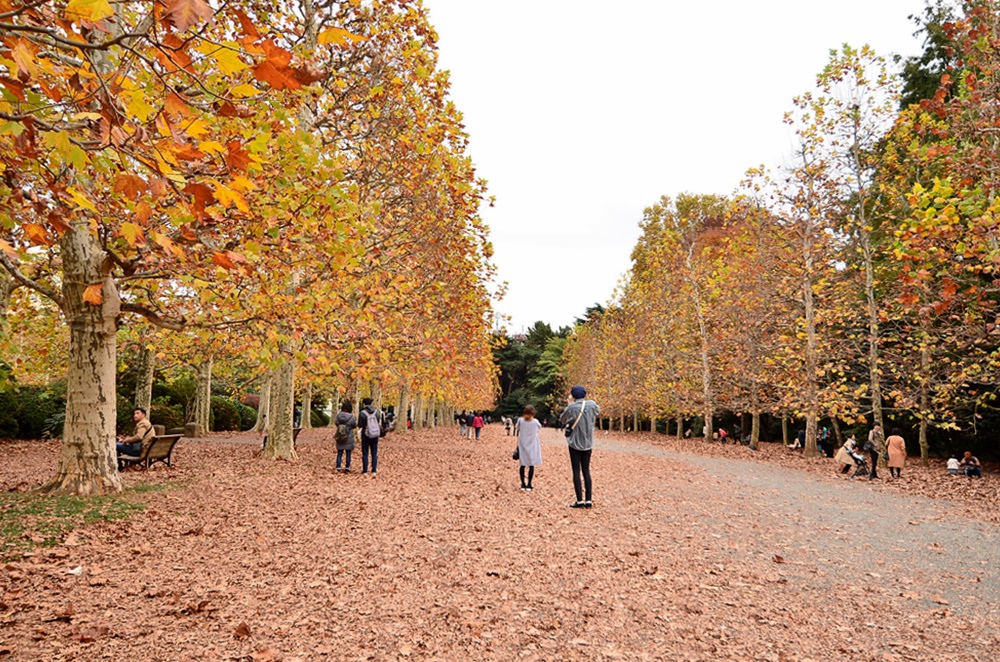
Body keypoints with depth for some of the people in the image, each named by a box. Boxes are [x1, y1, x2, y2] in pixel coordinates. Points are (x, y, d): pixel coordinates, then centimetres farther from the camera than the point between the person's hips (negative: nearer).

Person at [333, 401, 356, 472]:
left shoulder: (338, 415, -10)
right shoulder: (351, 417, -19)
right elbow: (354, 426, -3)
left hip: (340, 438, 3)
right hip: (349, 438, -3)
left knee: (339, 453, 11)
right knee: (348, 453, 10)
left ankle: (338, 468, 11)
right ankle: (347, 468, 13)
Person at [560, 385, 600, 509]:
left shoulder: (571, 407, -12)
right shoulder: (592, 405, -3)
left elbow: (562, 420, 1)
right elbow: (598, 412, 20)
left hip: (575, 443, -3)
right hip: (588, 444, 4)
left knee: (576, 471, 2)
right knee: (586, 471, 11)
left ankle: (580, 500, -1)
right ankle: (589, 500, 7)